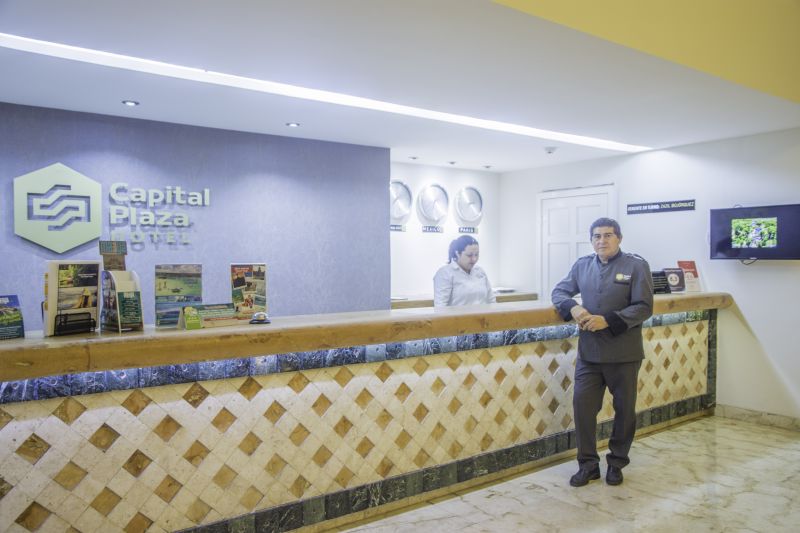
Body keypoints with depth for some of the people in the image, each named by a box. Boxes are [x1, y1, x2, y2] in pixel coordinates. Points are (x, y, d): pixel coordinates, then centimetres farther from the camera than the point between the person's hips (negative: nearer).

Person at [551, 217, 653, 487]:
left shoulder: (636, 265, -4)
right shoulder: (582, 265, 7)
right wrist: (573, 308, -13)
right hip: (588, 351, 3)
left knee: (624, 409, 10)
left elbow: (644, 307, -10)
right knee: (582, 405, 0)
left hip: (623, 353, -2)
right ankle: (588, 464, 16)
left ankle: (616, 463, 29)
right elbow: (559, 291, 10)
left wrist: (608, 321, -21)